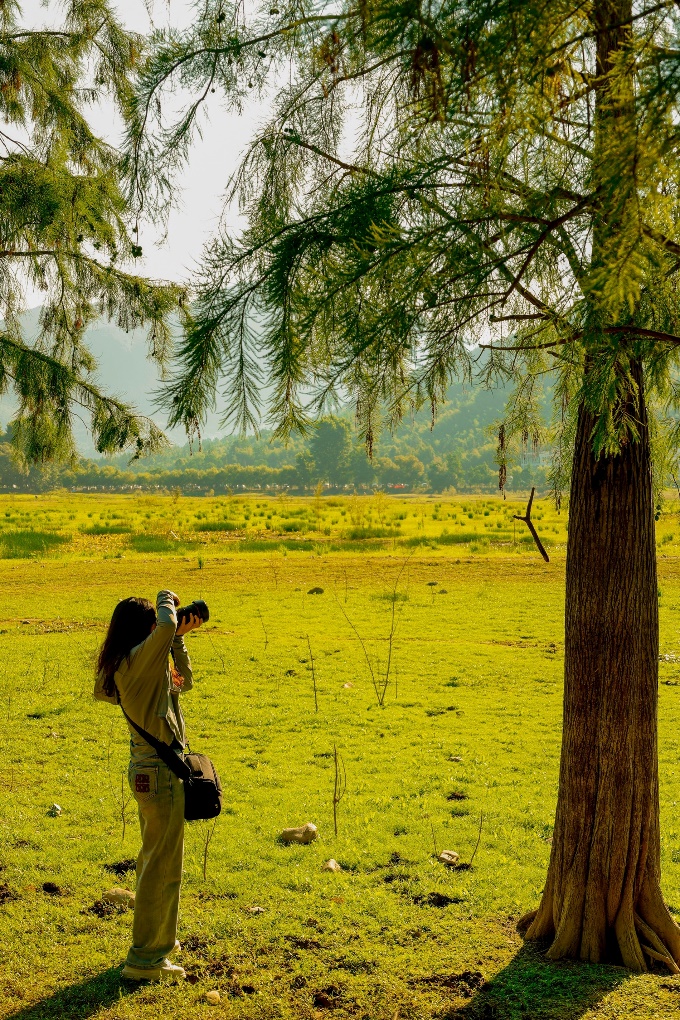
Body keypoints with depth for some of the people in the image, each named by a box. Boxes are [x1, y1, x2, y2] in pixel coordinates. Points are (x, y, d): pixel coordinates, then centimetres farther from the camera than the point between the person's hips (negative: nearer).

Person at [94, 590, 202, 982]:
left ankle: (158, 938, 39)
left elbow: (183, 682, 21)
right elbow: (165, 627, -38)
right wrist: (168, 598, -16)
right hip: (159, 770, -11)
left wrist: (179, 637, 11)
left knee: (155, 858, 23)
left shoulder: (136, 664, 10)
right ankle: (145, 959, 5)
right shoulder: (136, 658, -19)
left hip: (148, 767, 11)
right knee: (163, 864, -2)